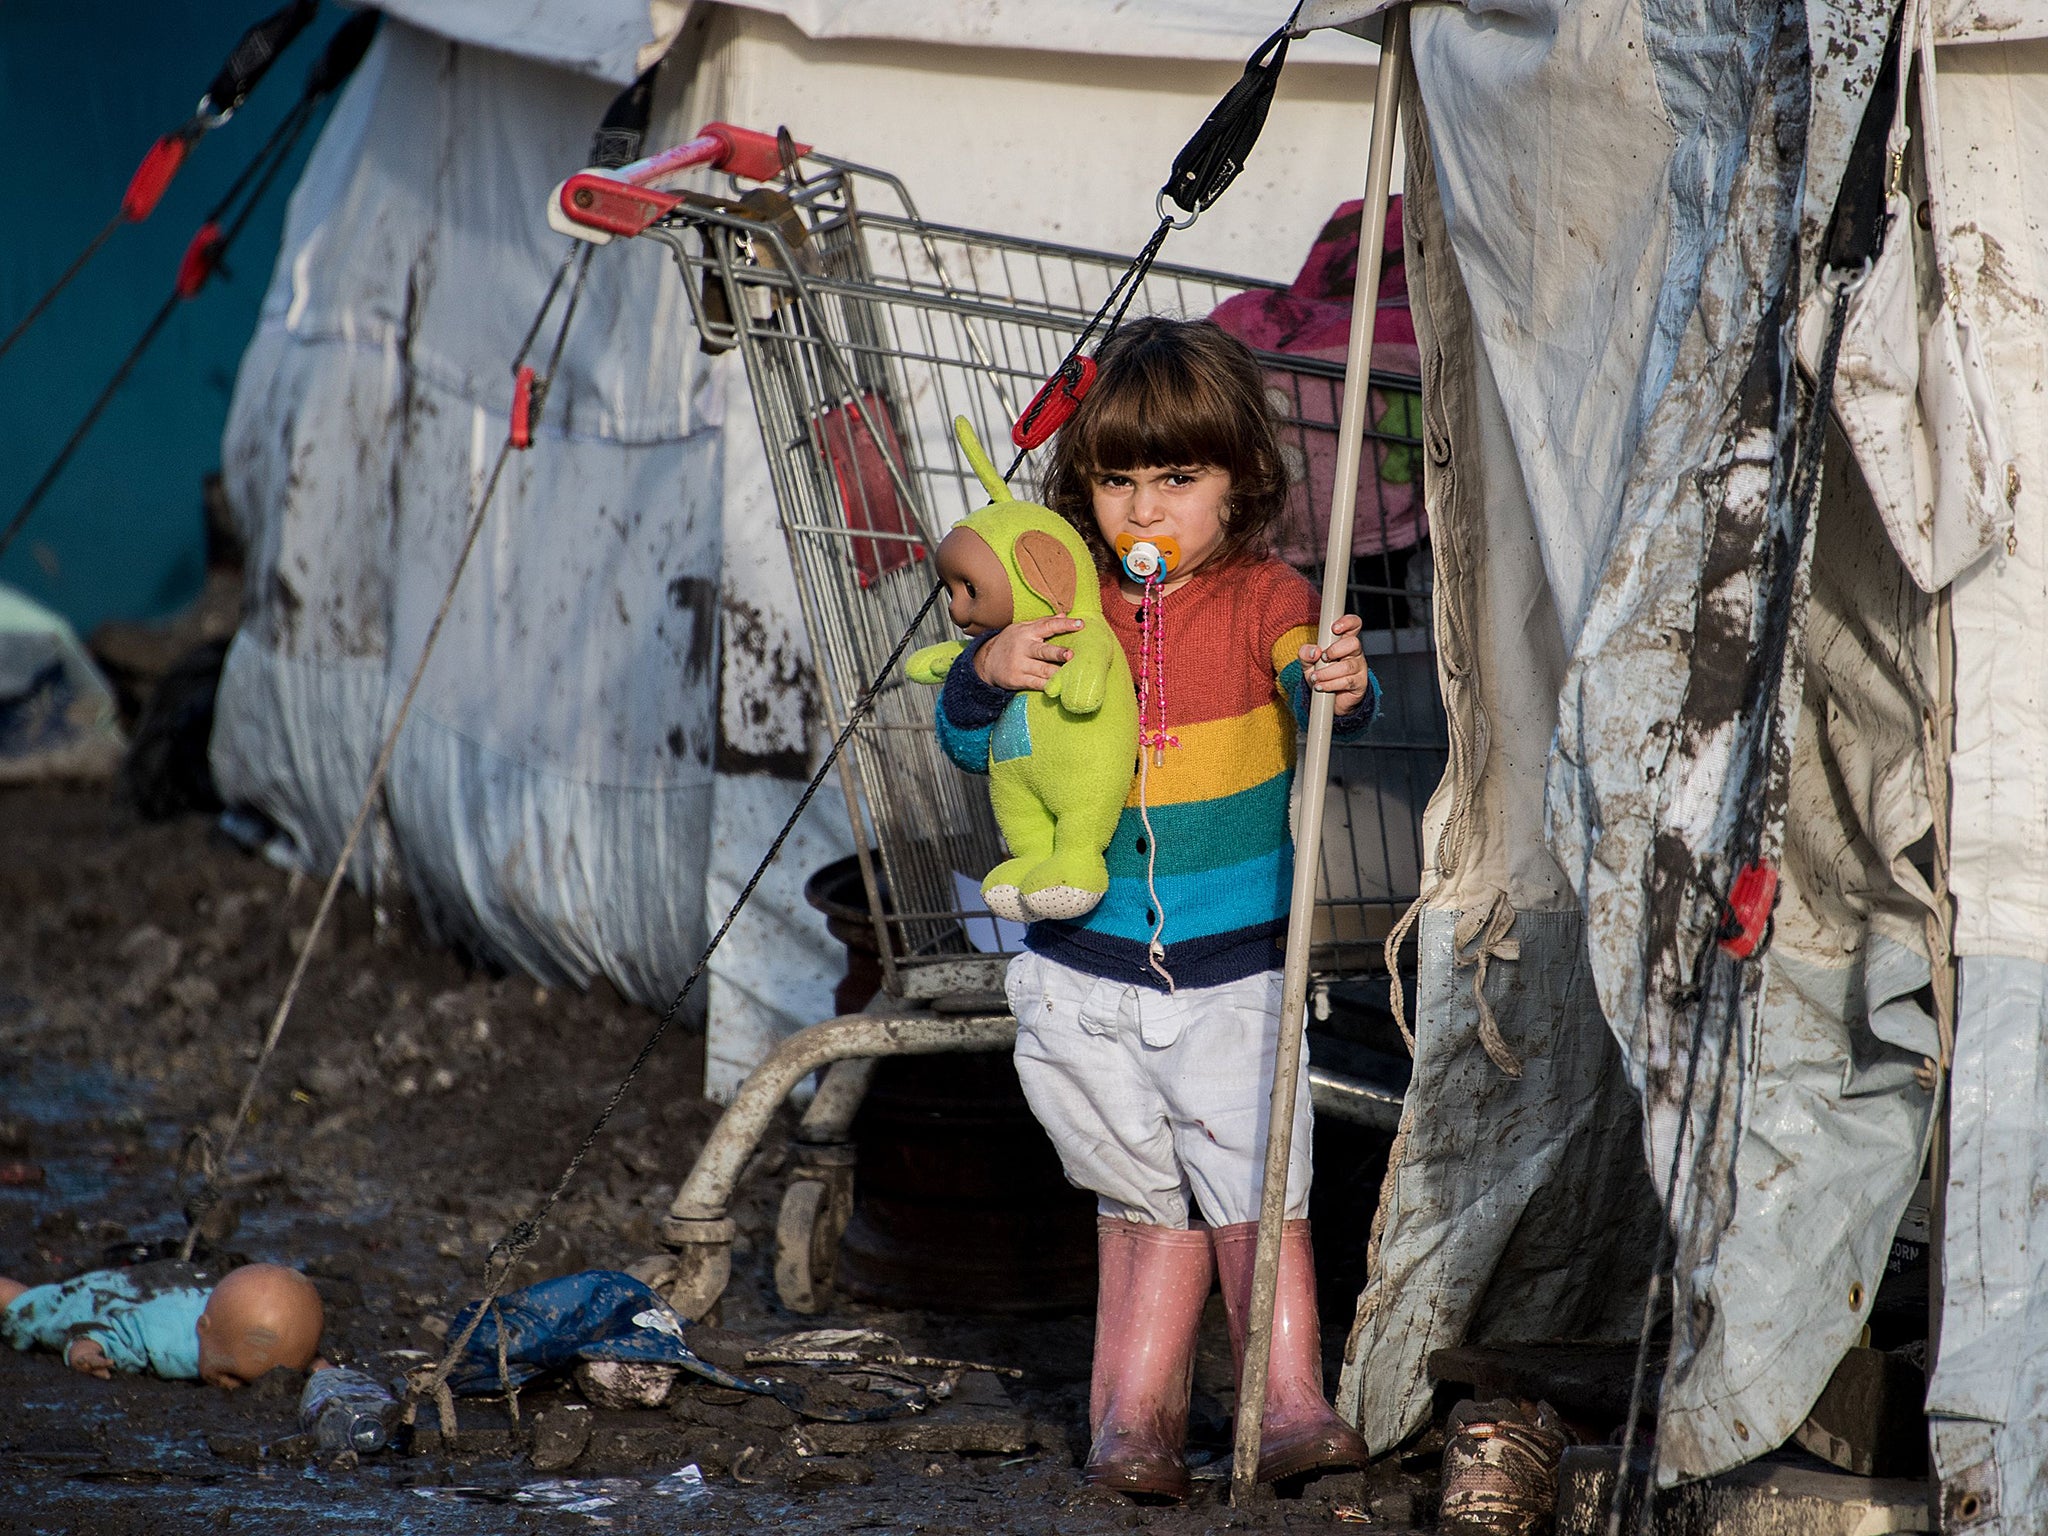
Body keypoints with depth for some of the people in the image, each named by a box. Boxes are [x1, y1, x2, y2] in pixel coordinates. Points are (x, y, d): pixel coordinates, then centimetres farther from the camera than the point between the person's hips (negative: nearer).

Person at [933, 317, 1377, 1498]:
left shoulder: (1262, 600, -6)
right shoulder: (1067, 609, 1)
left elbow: (1319, 694, -24)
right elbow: (969, 742, 5)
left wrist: (1342, 688, -48)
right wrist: (990, 670, -17)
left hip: (1232, 970, -2)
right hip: (1084, 971, 2)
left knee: (1255, 1195, -7)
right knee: (1143, 1206, 11)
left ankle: (1292, 1408, -1)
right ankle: (1134, 1421, 17)